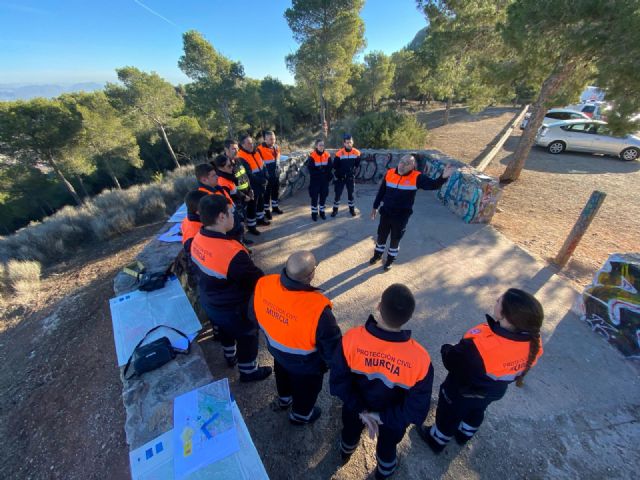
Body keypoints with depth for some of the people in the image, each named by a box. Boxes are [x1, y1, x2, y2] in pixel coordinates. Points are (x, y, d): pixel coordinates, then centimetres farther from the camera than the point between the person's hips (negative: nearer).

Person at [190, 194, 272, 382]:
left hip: (209, 302, 8)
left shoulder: (198, 239, -13)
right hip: (233, 309, -8)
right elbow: (257, 279, -26)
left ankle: (230, 356, 61)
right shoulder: (232, 253, -40)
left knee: (226, 330, 34)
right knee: (247, 337, 20)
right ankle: (248, 371, 45)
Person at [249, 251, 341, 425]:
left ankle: (284, 398, 68)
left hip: (277, 350, 5)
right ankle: (300, 415, 61)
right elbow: (332, 347, -28)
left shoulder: (264, 285, -28)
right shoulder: (317, 309, -45)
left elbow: (254, 314, -6)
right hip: (306, 365, -4)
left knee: (283, 375, 38)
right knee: (305, 389, 31)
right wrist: (329, 361, -4)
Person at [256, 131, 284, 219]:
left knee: (276, 191, 18)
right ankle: (267, 210, 17)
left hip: (276, 175, 7)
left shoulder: (276, 147, 7)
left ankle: (275, 207, 35)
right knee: (267, 193, 4)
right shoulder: (260, 149, -16)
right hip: (267, 176, -7)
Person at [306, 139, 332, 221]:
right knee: (314, 197, 1)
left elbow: (329, 168, 5)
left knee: (323, 196, 11)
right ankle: (314, 213, 14)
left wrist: (328, 177, -7)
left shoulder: (327, 155, 1)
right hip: (315, 180, -4)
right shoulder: (312, 156, -11)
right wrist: (318, 173, -20)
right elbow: (310, 168, -12)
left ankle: (322, 212, 26)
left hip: (324, 180, 4)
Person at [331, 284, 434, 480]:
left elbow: (338, 382, -24)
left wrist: (360, 409, -13)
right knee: (387, 445, 35)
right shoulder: (419, 359, -36)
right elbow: (416, 412, -24)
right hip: (393, 421, -1)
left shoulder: (352, 339, -37)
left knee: (351, 431, 37)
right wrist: (382, 417, -13)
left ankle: (345, 453, 70)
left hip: (355, 408, 1)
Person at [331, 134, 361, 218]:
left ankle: (352, 209, 27)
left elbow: (357, 164, 9)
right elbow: (335, 166, -5)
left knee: (350, 193, 12)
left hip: (351, 177, 2)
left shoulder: (356, 152, -6)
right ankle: (335, 210, 17)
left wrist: (352, 171, 3)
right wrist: (338, 175, -1)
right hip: (340, 177, -2)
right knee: (338, 194, 3)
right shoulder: (339, 153, -14)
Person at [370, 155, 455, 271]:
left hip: (401, 216, -2)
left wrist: (444, 177, -42)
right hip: (385, 213, 3)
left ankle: (390, 260, 35)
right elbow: (381, 191, 6)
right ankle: (377, 255, 42)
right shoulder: (389, 173, -4)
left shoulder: (417, 177, -12)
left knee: (395, 239, 13)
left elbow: (433, 185, -21)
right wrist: (375, 207, 10)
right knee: (381, 236, 18)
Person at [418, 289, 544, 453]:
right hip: (493, 392, 5)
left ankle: (437, 441, 54)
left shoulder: (481, 345, -47)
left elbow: (451, 362, -28)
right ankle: (464, 435, 65)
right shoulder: (533, 342, -25)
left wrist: (446, 349, -7)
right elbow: (519, 372, -5)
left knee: (449, 416, 26)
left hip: (461, 393, -5)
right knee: (476, 413, 37)